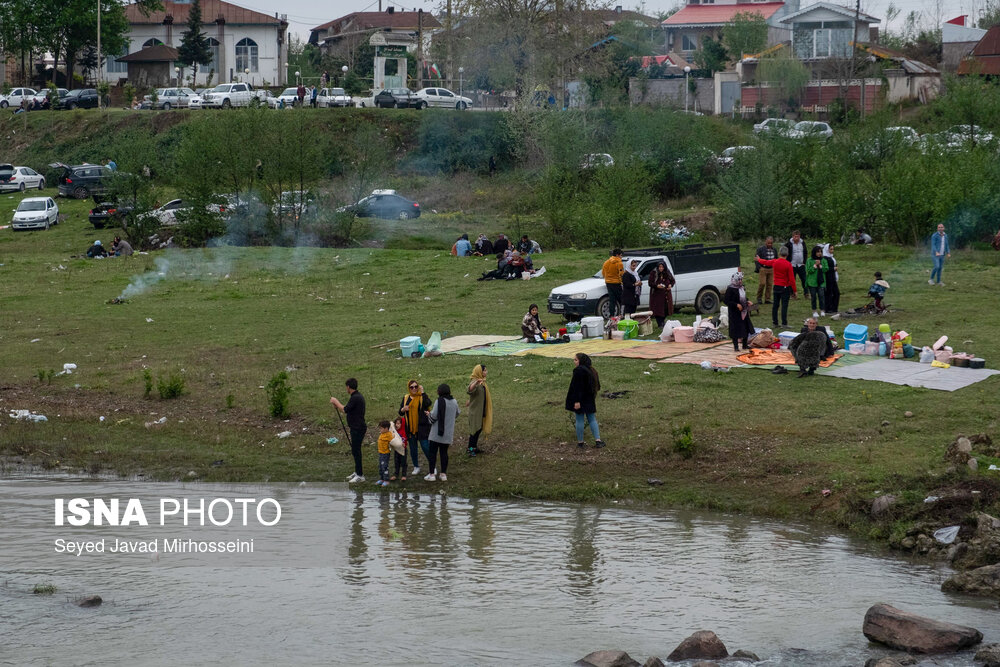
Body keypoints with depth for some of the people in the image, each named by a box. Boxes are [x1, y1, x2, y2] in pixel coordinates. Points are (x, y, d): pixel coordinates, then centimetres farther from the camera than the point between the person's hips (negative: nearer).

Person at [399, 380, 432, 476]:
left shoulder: (422, 397, -3)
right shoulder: (406, 398, 10)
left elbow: (428, 403, -26)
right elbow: (400, 413, 11)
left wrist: (422, 392, -23)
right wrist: (403, 409, -11)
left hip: (422, 427, -5)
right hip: (410, 427, 5)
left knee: (426, 447, -8)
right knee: (413, 449, 10)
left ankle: (432, 467, 4)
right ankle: (416, 468, 23)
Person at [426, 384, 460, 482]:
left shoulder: (439, 401, -15)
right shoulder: (454, 402, 2)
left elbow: (434, 416, -19)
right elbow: (457, 414, 16)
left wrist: (429, 414, 3)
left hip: (437, 432, -5)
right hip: (448, 433, 5)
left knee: (433, 452, 3)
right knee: (444, 452, 13)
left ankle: (431, 474, 3)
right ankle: (443, 474, 13)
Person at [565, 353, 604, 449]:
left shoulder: (579, 370, -18)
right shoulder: (591, 370, 9)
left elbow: (578, 387, -23)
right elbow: (597, 386, 15)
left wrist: (577, 401, -24)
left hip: (580, 400, -8)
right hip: (590, 400, 8)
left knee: (580, 420, 2)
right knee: (592, 419, 13)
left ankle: (580, 442, 8)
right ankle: (598, 440, 5)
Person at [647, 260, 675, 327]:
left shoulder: (668, 273, 6)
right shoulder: (654, 273, -5)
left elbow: (673, 280, 17)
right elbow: (650, 283, -6)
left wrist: (671, 285, -5)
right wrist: (657, 286, -23)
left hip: (666, 294, 4)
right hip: (656, 294, -4)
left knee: (666, 309, 2)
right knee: (658, 309, -7)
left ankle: (662, 321, 22)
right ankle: (660, 324, -2)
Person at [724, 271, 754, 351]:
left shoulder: (742, 288, 9)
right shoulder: (730, 289, -15)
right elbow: (725, 300, -17)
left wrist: (747, 302, 3)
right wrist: (736, 305, -22)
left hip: (744, 312, 7)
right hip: (735, 313, -7)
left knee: (746, 328, 11)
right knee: (736, 329, -2)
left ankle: (745, 345, 24)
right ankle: (736, 346, 7)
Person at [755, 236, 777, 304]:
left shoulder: (774, 250, 12)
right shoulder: (760, 249, -1)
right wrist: (759, 268, -11)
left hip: (771, 270, 4)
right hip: (763, 269, -4)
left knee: (770, 284, 2)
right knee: (762, 283, -10)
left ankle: (767, 299, 9)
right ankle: (759, 298, 6)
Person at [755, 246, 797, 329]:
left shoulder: (774, 262, -2)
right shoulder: (788, 264, -14)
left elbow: (765, 262, 20)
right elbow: (791, 279, -14)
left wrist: (759, 259, 43)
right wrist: (794, 291, -7)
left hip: (776, 287, 4)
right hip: (785, 288, -4)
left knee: (775, 305, 12)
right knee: (784, 305, -3)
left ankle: (775, 323, 17)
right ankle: (784, 324, -5)